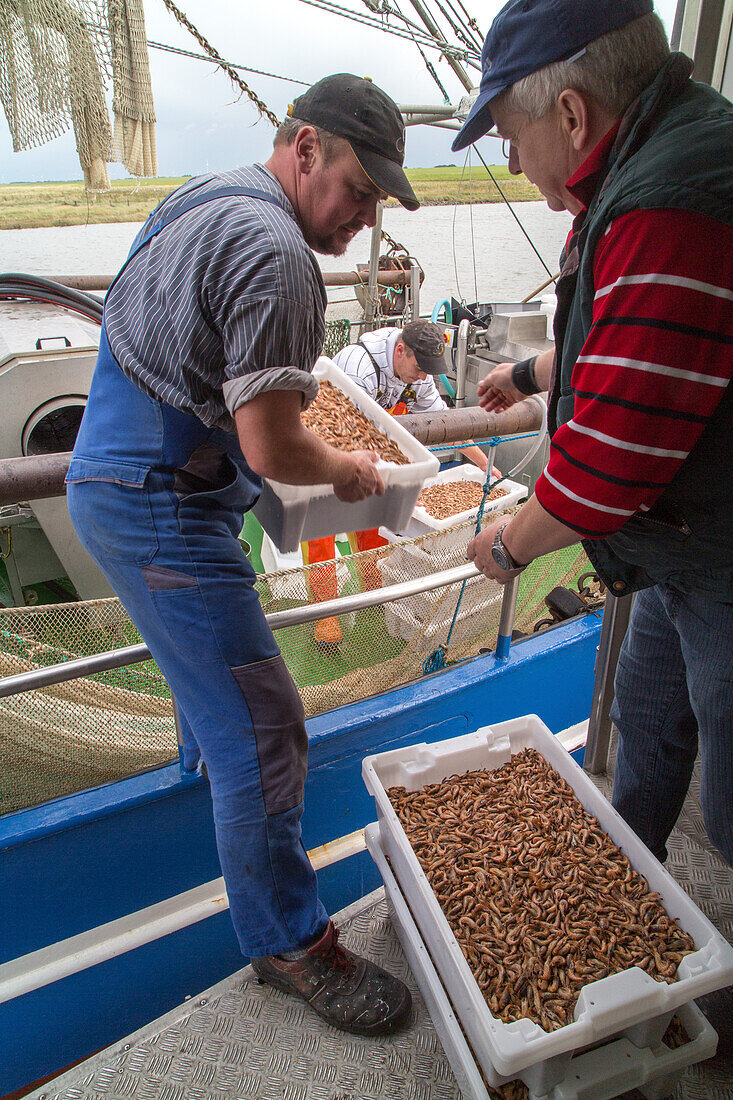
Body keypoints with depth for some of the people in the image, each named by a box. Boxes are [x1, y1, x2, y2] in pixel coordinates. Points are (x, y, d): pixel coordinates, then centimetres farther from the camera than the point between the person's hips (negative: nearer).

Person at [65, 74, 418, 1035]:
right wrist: (346, 470, -7)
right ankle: (289, 944, 14)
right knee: (263, 737, -4)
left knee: (209, 646, 33)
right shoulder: (275, 253, -21)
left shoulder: (204, 199, 12)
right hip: (158, 512, -11)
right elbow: (271, 449, -26)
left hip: (118, 478, 11)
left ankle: (206, 751, 60)